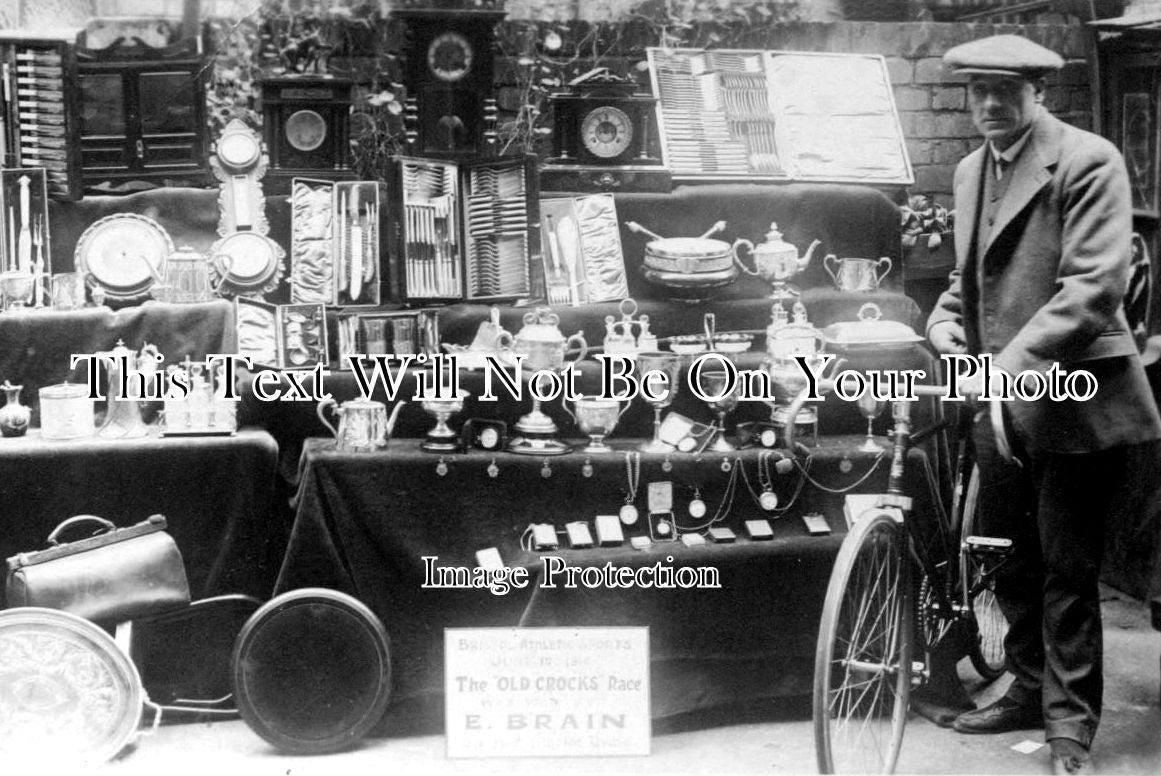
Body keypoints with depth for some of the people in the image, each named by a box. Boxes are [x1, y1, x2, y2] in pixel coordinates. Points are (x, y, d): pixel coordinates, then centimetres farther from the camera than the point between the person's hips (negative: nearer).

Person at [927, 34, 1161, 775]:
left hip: (1074, 400, -7)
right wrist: (945, 318, 2)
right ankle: (1032, 688, 34)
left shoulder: (1088, 161, -12)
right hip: (1003, 398, 7)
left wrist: (1011, 363, -28)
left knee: (1068, 571, 2)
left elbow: (1094, 287, -21)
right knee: (1011, 561, 16)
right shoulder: (972, 171, 11)